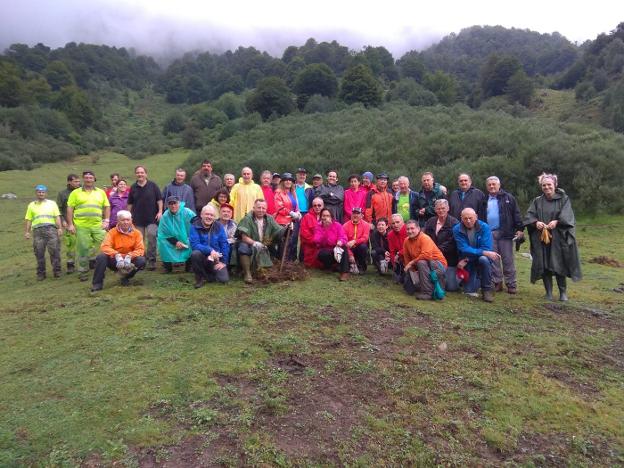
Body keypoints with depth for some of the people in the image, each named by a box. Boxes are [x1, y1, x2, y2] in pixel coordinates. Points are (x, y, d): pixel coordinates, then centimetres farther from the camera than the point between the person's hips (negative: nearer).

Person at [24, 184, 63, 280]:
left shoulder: (52, 203, 17)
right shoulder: (31, 205, 20)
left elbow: (57, 217, 7)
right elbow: (28, 219, 16)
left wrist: (60, 228, -5)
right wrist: (27, 231, 7)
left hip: (51, 228, -1)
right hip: (37, 230, 2)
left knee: (54, 250, -8)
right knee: (39, 252, 1)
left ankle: (57, 271, -1)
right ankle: (41, 273, 9)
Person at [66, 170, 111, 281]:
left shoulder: (101, 192, 13)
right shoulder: (75, 193, 7)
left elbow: (107, 207, 14)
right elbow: (70, 209, 4)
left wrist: (106, 220, 2)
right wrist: (70, 224, -2)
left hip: (98, 226, 2)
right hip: (81, 226, -2)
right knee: (82, 249, 2)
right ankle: (83, 272, 15)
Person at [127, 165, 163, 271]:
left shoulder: (152, 185, 2)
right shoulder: (133, 187, 8)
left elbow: (159, 199, 2)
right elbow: (130, 203, 14)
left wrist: (160, 211, -8)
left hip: (152, 218, -3)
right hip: (138, 219, 3)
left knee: (152, 237, -11)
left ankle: (151, 260, -2)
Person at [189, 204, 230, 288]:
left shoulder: (219, 226, -1)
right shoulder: (195, 226, -10)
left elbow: (224, 245, -2)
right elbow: (194, 244, -20)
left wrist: (223, 261, -9)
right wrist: (210, 250, -32)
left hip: (217, 259, 2)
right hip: (202, 257, -1)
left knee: (224, 279, -17)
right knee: (195, 254, -34)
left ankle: (210, 274, 19)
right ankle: (200, 277, -8)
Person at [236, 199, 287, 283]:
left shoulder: (269, 218, 4)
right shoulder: (248, 218, -12)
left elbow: (279, 231, 0)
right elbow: (244, 237, -19)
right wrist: (254, 243, -36)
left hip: (265, 246, 6)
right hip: (250, 244, -5)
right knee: (243, 248, -33)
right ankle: (247, 273, -24)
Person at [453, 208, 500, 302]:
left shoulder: (484, 227, -14)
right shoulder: (457, 229, -13)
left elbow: (486, 248, -21)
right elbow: (464, 249, -21)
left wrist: (467, 260, -26)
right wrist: (484, 252, -33)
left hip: (482, 257, -1)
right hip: (468, 263, 1)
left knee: (484, 259, -37)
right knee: (469, 291, -7)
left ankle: (487, 289, -16)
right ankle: (477, 277, 30)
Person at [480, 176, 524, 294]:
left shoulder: (508, 198, 4)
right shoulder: (485, 201, 15)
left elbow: (516, 214, 0)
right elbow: (480, 218, 17)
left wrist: (520, 228, -8)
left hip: (505, 233, -3)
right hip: (489, 234, 4)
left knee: (508, 260, -1)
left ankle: (511, 284, 6)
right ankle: (497, 283, 13)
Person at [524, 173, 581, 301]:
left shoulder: (563, 199, 5)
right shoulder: (537, 201, 10)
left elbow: (567, 216, -8)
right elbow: (529, 216, 0)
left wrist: (556, 221, -25)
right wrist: (536, 222, -20)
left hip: (558, 238, -2)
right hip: (541, 238, 2)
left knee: (559, 265, -3)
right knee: (544, 266, 2)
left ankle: (563, 292, 13)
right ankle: (548, 292, 12)